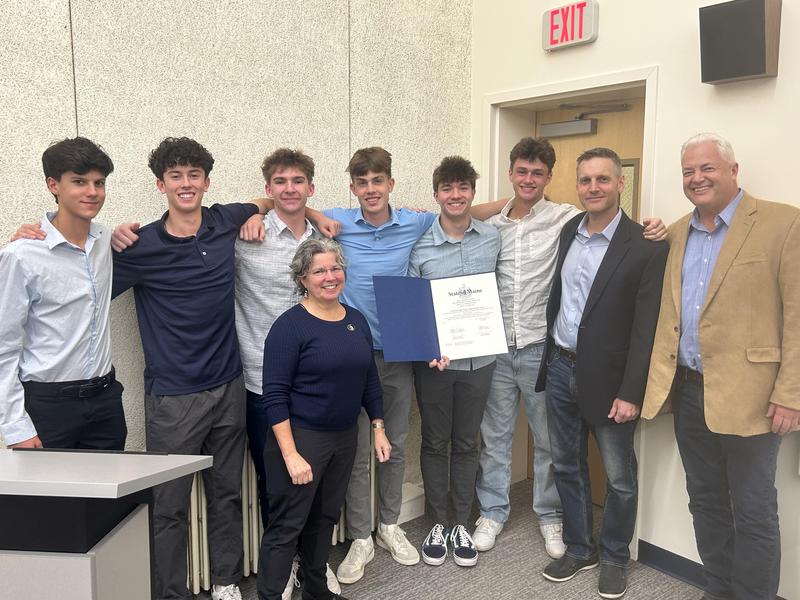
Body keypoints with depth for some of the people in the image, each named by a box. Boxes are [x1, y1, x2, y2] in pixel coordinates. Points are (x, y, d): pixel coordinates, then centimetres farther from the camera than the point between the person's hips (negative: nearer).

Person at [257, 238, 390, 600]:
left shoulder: (356, 320, 6)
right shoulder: (290, 326, -14)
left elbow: (370, 380, 14)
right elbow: (274, 396, -17)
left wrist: (379, 428, 9)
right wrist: (291, 455, -20)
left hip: (345, 436, 7)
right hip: (301, 437, -6)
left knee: (325, 518, 18)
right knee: (287, 526, 1)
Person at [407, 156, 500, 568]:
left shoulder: (493, 239, 0)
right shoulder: (419, 244, -7)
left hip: (478, 359, 2)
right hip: (433, 362, -2)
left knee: (466, 443, 14)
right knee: (435, 443, 12)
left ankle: (461, 524, 31)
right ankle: (437, 523, 30)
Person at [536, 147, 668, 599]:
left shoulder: (646, 246, -13)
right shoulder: (568, 231, 5)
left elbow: (646, 327, -14)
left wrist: (631, 393, -15)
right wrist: (550, 355, 10)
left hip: (608, 377, -5)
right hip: (561, 367, 5)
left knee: (620, 478, 11)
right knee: (567, 466, 16)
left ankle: (614, 558, 33)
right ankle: (579, 549, 35)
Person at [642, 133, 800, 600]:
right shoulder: (677, 232, 11)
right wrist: (662, 380, 6)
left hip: (747, 396, -6)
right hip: (688, 390, 6)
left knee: (753, 512, 7)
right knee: (705, 503, 17)